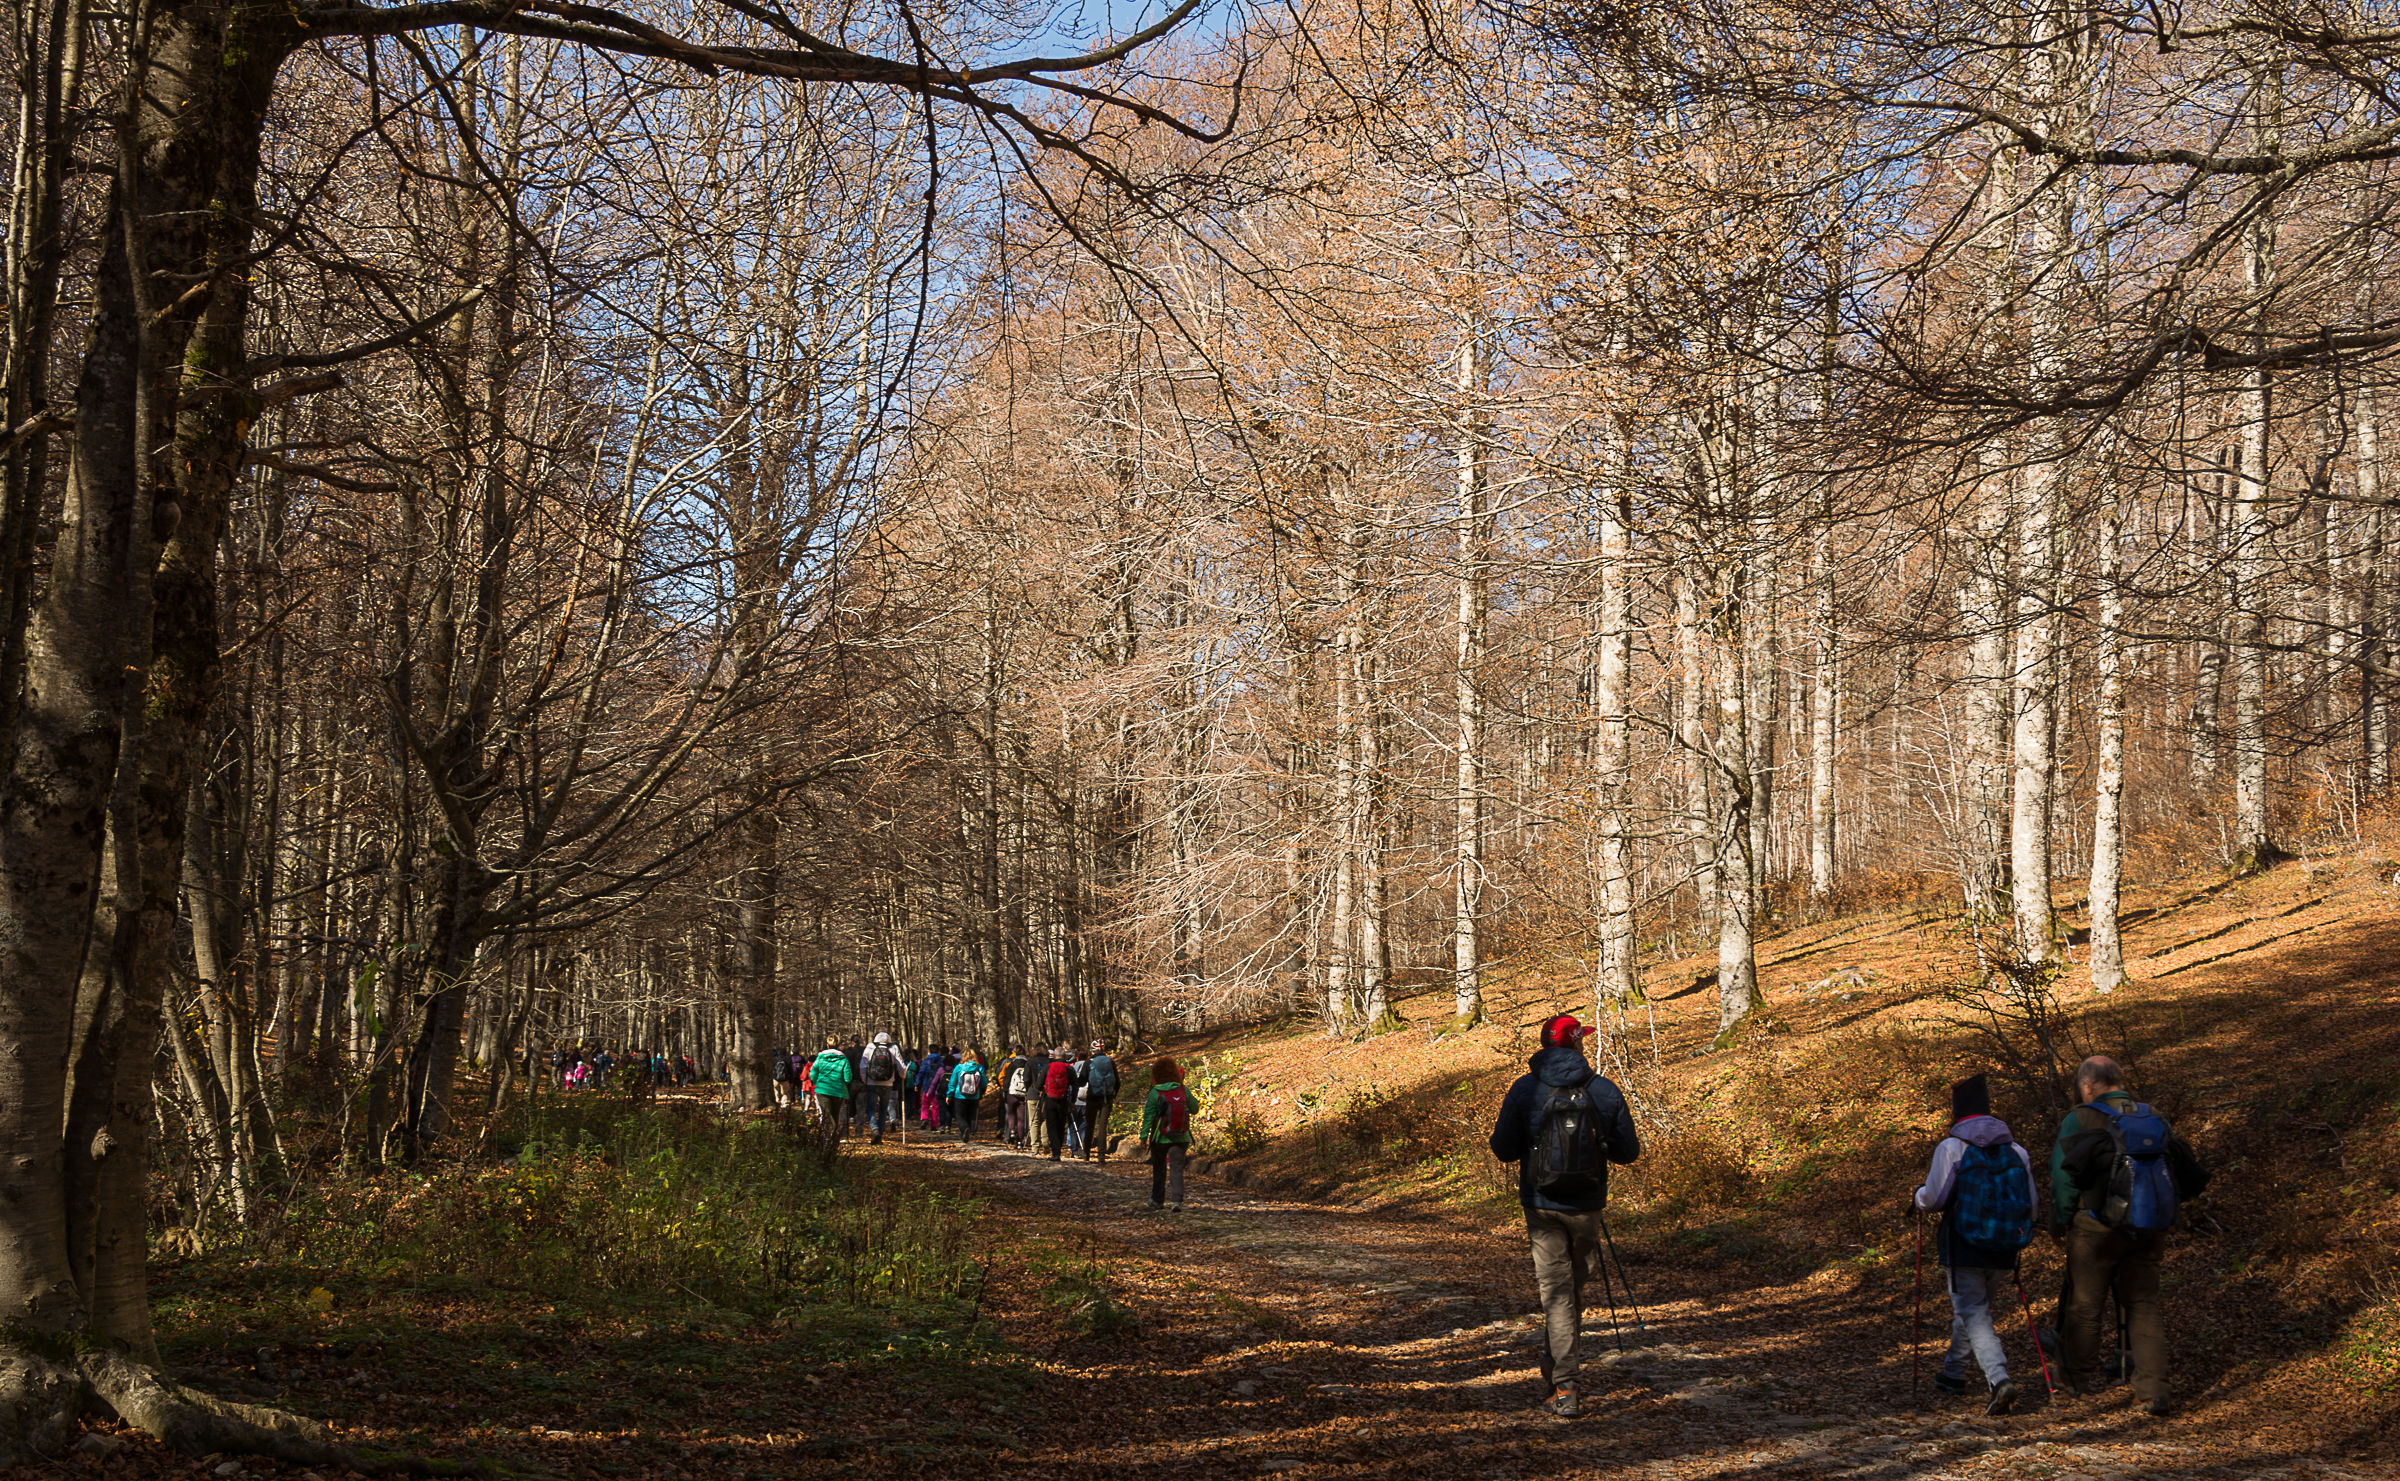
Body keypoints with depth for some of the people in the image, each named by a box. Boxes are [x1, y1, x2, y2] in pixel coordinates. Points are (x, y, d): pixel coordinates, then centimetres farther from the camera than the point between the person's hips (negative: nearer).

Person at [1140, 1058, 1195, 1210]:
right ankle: (1176, 1201, -17)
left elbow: (1148, 1116, -10)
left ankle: (1158, 1200, 31)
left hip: (1161, 1138, -1)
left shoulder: (1156, 1093, -12)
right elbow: (1194, 1108, 9)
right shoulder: (1183, 1091, -4)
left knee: (1159, 1169, 17)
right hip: (1181, 1139, 1)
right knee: (1176, 1169, 0)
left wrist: (1143, 1137, -6)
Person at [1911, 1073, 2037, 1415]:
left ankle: (1999, 1380, -24)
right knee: (1972, 1309, 23)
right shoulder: (2016, 1150, 6)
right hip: (2003, 1255, 5)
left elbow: (1934, 1198, -9)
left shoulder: (1951, 1148, -9)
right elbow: (2032, 1205, 8)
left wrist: (1917, 1197, 14)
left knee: (1974, 1317, -4)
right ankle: (1953, 1374, 38)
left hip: (1964, 1250, -5)